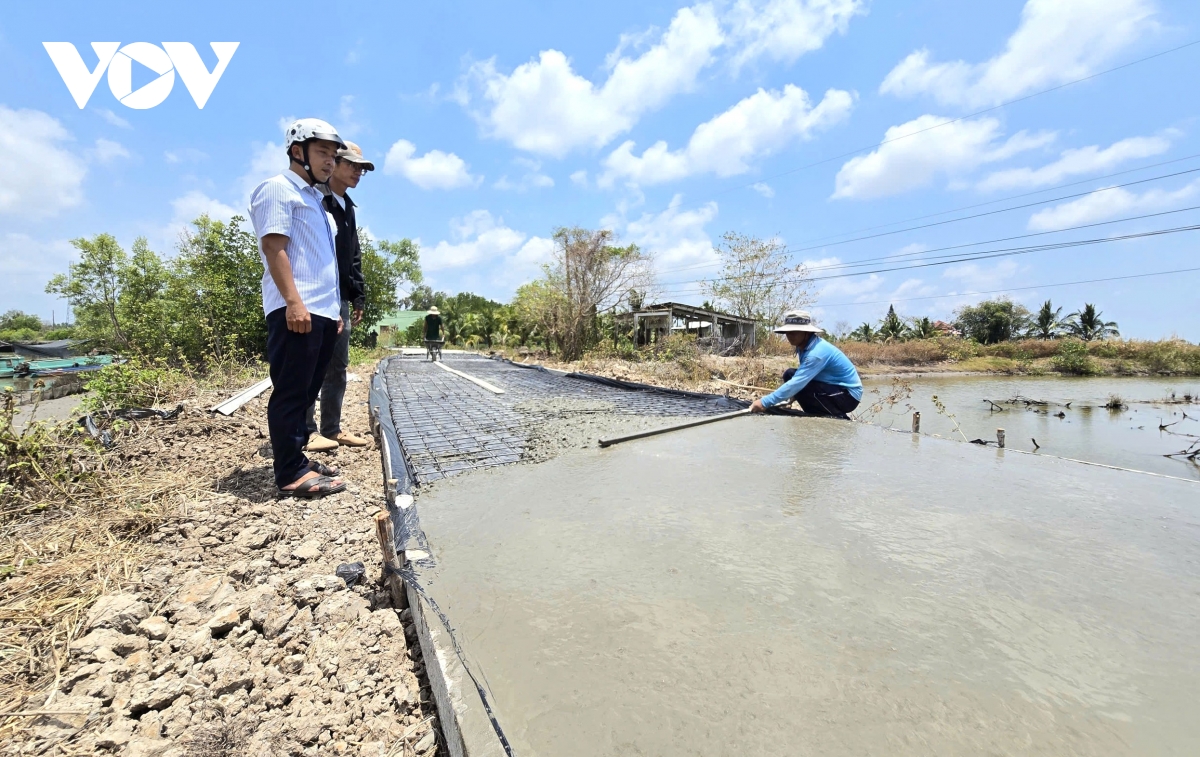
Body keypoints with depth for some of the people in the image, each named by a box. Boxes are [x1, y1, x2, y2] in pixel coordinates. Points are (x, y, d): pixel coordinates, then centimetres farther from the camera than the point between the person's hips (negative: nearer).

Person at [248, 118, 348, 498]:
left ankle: (297, 457, 20)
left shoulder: (314, 198, 27)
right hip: (295, 311, -9)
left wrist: (334, 308, 21)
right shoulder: (278, 188, 0)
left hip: (322, 311, 9)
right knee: (290, 391, -7)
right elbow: (273, 247, -13)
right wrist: (293, 301, -23)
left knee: (307, 391, 11)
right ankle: (291, 473, -3)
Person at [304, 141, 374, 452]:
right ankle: (307, 431, 5)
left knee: (338, 367, 9)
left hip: (341, 299, 9)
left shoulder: (348, 207, 21)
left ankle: (332, 428, 17)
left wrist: (358, 297, 15)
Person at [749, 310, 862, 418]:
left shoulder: (817, 353, -28)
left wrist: (765, 402, -36)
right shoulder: (804, 347, 0)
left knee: (802, 387, -28)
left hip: (849, 395, -9)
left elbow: (798, 383, -34)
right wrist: (791, 396, -9)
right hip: (832, 388, 9)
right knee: (790, 374, -2)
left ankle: (840, 418, -6)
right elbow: (801, 378, 7)